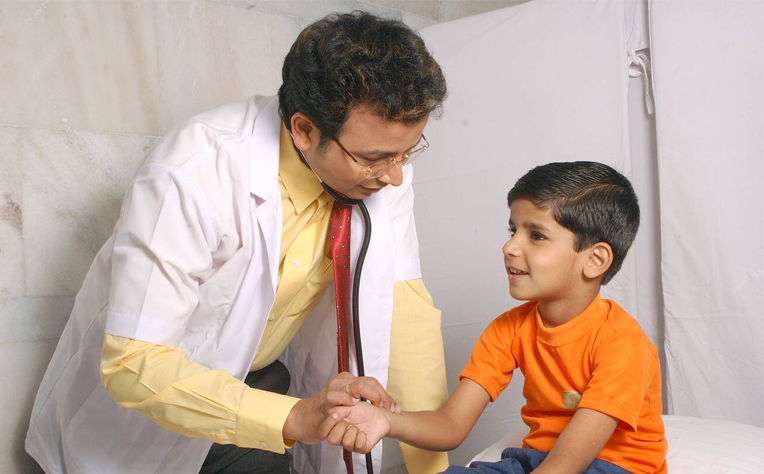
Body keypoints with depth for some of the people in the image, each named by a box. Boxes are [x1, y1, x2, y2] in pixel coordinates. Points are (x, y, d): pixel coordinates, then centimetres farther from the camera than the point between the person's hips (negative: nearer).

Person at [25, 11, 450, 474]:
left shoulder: (382, 158, -17)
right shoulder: (192, 175, -33)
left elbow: (403, 301, -17)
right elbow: (133, 364, -32)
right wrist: (292, 418, -42)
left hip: (258, 371, 3)